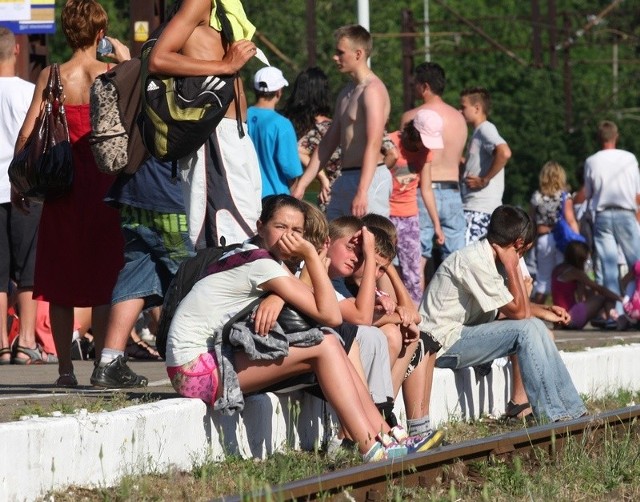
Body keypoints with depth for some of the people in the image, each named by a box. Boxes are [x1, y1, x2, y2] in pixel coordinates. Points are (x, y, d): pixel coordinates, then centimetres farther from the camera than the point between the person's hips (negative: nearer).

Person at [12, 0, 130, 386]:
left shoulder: (51, 76, -3)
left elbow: (27, 133, -5)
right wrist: (126, 60, 14)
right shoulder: (112, 73, -4)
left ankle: (66, 368, 6)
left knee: (60, 280, 7)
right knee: (104, 278, 5)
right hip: (104, 187, -1)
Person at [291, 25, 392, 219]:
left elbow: (374, 144, -21)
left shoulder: (372, 90, -11)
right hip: (344, 180, 9)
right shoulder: (346, 92, 19)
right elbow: (329, 142, 23)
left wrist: (362, 192, -30)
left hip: (369, 179, -9)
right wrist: (302, 185, 19)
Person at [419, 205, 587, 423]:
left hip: (461, 334, 10)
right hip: (443, 343, -10)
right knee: (526, 329, -20)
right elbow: (518, 312, -19)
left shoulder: (488, 257, 9)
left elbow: (510, 304, 20)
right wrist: (513, 266, -14)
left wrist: (543, 311, 6)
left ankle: (572, 410, 3)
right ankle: (551, 413, -16)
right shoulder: (475, 262, -21)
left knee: (536, 327, 3)